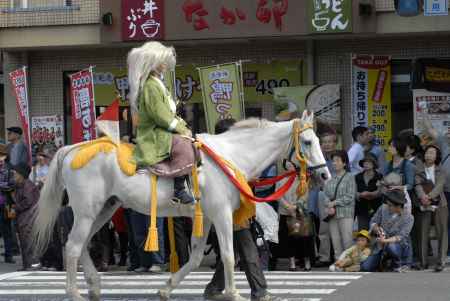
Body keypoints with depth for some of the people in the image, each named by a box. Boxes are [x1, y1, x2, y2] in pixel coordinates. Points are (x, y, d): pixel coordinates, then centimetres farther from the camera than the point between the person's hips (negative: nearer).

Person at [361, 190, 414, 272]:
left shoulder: (408, 217, -14)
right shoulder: (383, 209, -4)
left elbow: (401, 237, -21)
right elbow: (373, 221, 3)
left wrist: (386, 241, -36)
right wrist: (376, 228, -22)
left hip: (400, 247, -4)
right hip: (381, 247, 4)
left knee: (391, 246, -40)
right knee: (365, 268, -10)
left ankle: (398, 266, -9)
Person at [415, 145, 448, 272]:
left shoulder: (441, 172, 6)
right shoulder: (419, 172, 10)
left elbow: (439, 186, -10)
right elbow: (418, 185, -6)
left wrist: (429, 196, -27)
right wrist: (422, 196, -27)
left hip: (439, 205, -1)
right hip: (424, 206, 1)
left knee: (442, 232, -6)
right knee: (423, 233, -2)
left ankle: (441, 262, -6)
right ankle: (423, 262, 1)